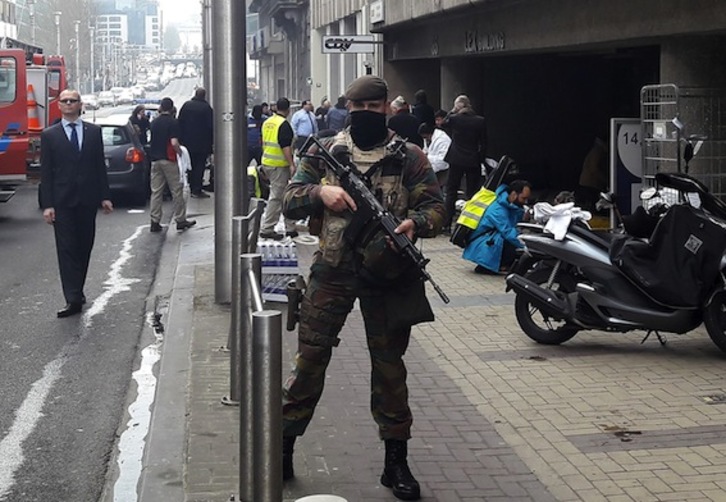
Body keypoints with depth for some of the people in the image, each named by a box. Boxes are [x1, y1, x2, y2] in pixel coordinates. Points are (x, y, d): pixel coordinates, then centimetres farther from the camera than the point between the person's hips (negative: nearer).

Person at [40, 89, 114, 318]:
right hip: (62, 201, -2)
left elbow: (100, 165, 9)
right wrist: (47, 204, -7)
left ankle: (77, 291, 23)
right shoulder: (50, 135, 2)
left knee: (84, 247, 8)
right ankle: (73, 299, -10)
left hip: (87, 199, 2)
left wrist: (105, 196, 2)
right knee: (67, 248, -6)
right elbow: (45, 172, 0)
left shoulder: (94, 131, 7)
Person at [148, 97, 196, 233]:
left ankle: (155, 222, 4)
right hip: (169, 160, -6)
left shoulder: (154, 122, 9)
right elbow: (174, 143, -19)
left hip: (155, 159, 6)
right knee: (177, 190, 3)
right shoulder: (172, 122, -11)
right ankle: (180, 220, 7)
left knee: (156, 191, 6)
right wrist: (180, 153, -4)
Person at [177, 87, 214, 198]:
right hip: (202, 142, -4)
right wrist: (212, 142, -3)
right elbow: (210, 126, -10)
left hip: (188, 142, 4)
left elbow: (180, 123, 5)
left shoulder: (186, 105, 3)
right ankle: (197, 190, -5)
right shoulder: (207, 108, -10)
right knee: (200, 165, -1)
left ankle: (192, 188, 17)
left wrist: (181, 138, 10)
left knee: (191, 165, 15)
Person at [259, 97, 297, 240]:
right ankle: (266, 229, -4)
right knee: (276, 197, -4)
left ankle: (290, 227, 18)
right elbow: (286, 146, -20)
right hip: (279, 165, -9)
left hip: (267, 163, 9)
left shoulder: (267, 122, 12)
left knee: (284, 196, 14)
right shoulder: (284, 124, -14)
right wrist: (291, 164, -19)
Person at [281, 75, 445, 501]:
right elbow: (290, 201, 9)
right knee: (310, 357, 2)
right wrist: (319, 193, -12)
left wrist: (414, 223, -23)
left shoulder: (409, 158, 2)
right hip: (333, 271, 1)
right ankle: (283, 446, 15)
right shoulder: (325, 153, 6)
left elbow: (436, 206, -1)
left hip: (388, 274, 0)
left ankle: (396, 461, 16)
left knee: (389, 365, 7)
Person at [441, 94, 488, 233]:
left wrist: (452, 112, 9)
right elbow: (483, 143, 0)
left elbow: (444, 125, 12)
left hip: (456, 160, -1)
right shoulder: (480, 121, -5)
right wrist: (481, 159, 10)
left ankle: (447, 224, 6)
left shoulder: (454, 119, -10)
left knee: (451, 192, 8)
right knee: (472, 193, 7)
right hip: (473, 161, 1)